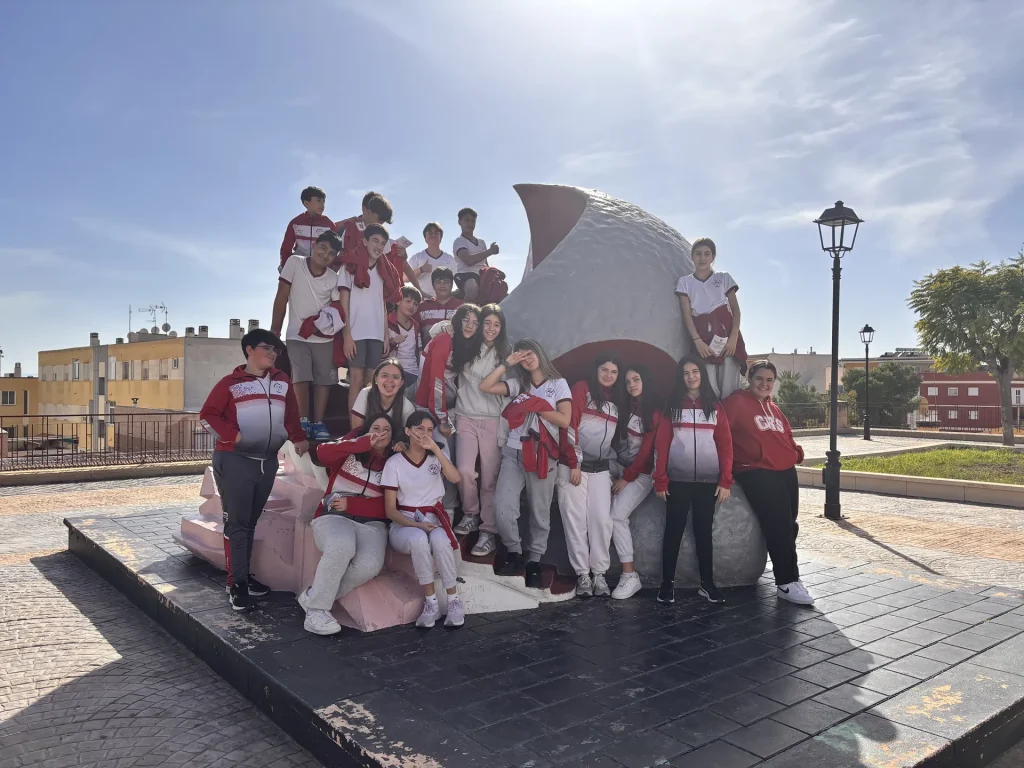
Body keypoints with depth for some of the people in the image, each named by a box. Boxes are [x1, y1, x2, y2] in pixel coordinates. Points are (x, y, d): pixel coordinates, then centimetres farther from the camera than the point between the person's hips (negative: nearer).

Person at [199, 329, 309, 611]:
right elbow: (207, 416, -4)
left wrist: (298, 438, 2)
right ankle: (236, 583, 1)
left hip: (267, 461, 5)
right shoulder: (230, 383, -3)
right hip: (234, 460, -5)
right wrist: (232, 435, -17)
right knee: (236, 522, -3)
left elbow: (291, 416, 17)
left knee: (251, 521, 13)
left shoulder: (282, 382, 11)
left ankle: (244, 575, 22)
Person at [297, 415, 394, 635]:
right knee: (342, 546, -38)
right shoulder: (351, 451, 8)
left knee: (370, 565, -30)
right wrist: (366, 442, -18)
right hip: (334, 516, -2)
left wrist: (351, 504, -10)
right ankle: (316, 609, -17)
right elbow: (323, 453, -15)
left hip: (371, 523, 2)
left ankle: (314, 596, -9)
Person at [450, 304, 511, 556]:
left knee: (490, 477, -1)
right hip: (466, 417, 1)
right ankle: (470, 515, 14)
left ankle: (488, 531, 8)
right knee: (464, 471, -12)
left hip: (493, 420, 0)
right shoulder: (465, 348, 6)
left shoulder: (506, 352, 7)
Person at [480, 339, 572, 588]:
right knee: (503, 507, -10)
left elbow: (565, 420, -6)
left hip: (543, 454, -2)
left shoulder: (558, 384, 6)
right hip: (513, 452, 2)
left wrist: (536, 406, -6)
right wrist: (506, 364, 2)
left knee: (540, 511, 4)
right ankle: (514, 553, 11)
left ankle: (534, 561, 18)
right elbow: (485, 387, 2)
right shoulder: (518, 384, 14)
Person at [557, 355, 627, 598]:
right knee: (575, 518, -2)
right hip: (573, 464, -4)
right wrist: (573, 464, -13)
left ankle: (599, 574, 8)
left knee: (601, 519, -1)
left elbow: (617, 436, 17)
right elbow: (570, 425, -10)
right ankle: (582, 574, 5)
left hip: (601, 468, 5)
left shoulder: (618, 400, 14)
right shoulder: (582, 389, -3)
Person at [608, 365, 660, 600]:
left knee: (617, 515, -21)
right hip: (617, 465, 6)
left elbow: (647, 449, -9)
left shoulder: (655, 413, -5)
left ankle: (630, 576, -15)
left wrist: (627, 478, -11)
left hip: (640, 472, -6)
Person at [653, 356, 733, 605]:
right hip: (678, 480, -1)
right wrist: (660, 480, -6)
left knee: (704, 531, 8)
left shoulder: (715, 406, 8)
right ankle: (667, 583, 9)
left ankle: (707, 583, 17)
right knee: (673, 530, 2)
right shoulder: (672, 405, 6)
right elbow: (662, 444, 1)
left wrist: (726, 480, -3)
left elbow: (725, 444, 5)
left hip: (708, 480, 1)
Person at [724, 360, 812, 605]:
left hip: (786, 472, 8)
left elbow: (786, 436, 28)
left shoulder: (773, 408, 20)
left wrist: (796, 452, 8)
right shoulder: (737, 402, -5)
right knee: (778, 526, -11)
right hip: (756, 474, -8)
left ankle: (789, 577, 23)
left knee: (789, 526, 10)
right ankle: (787, 583, -3)